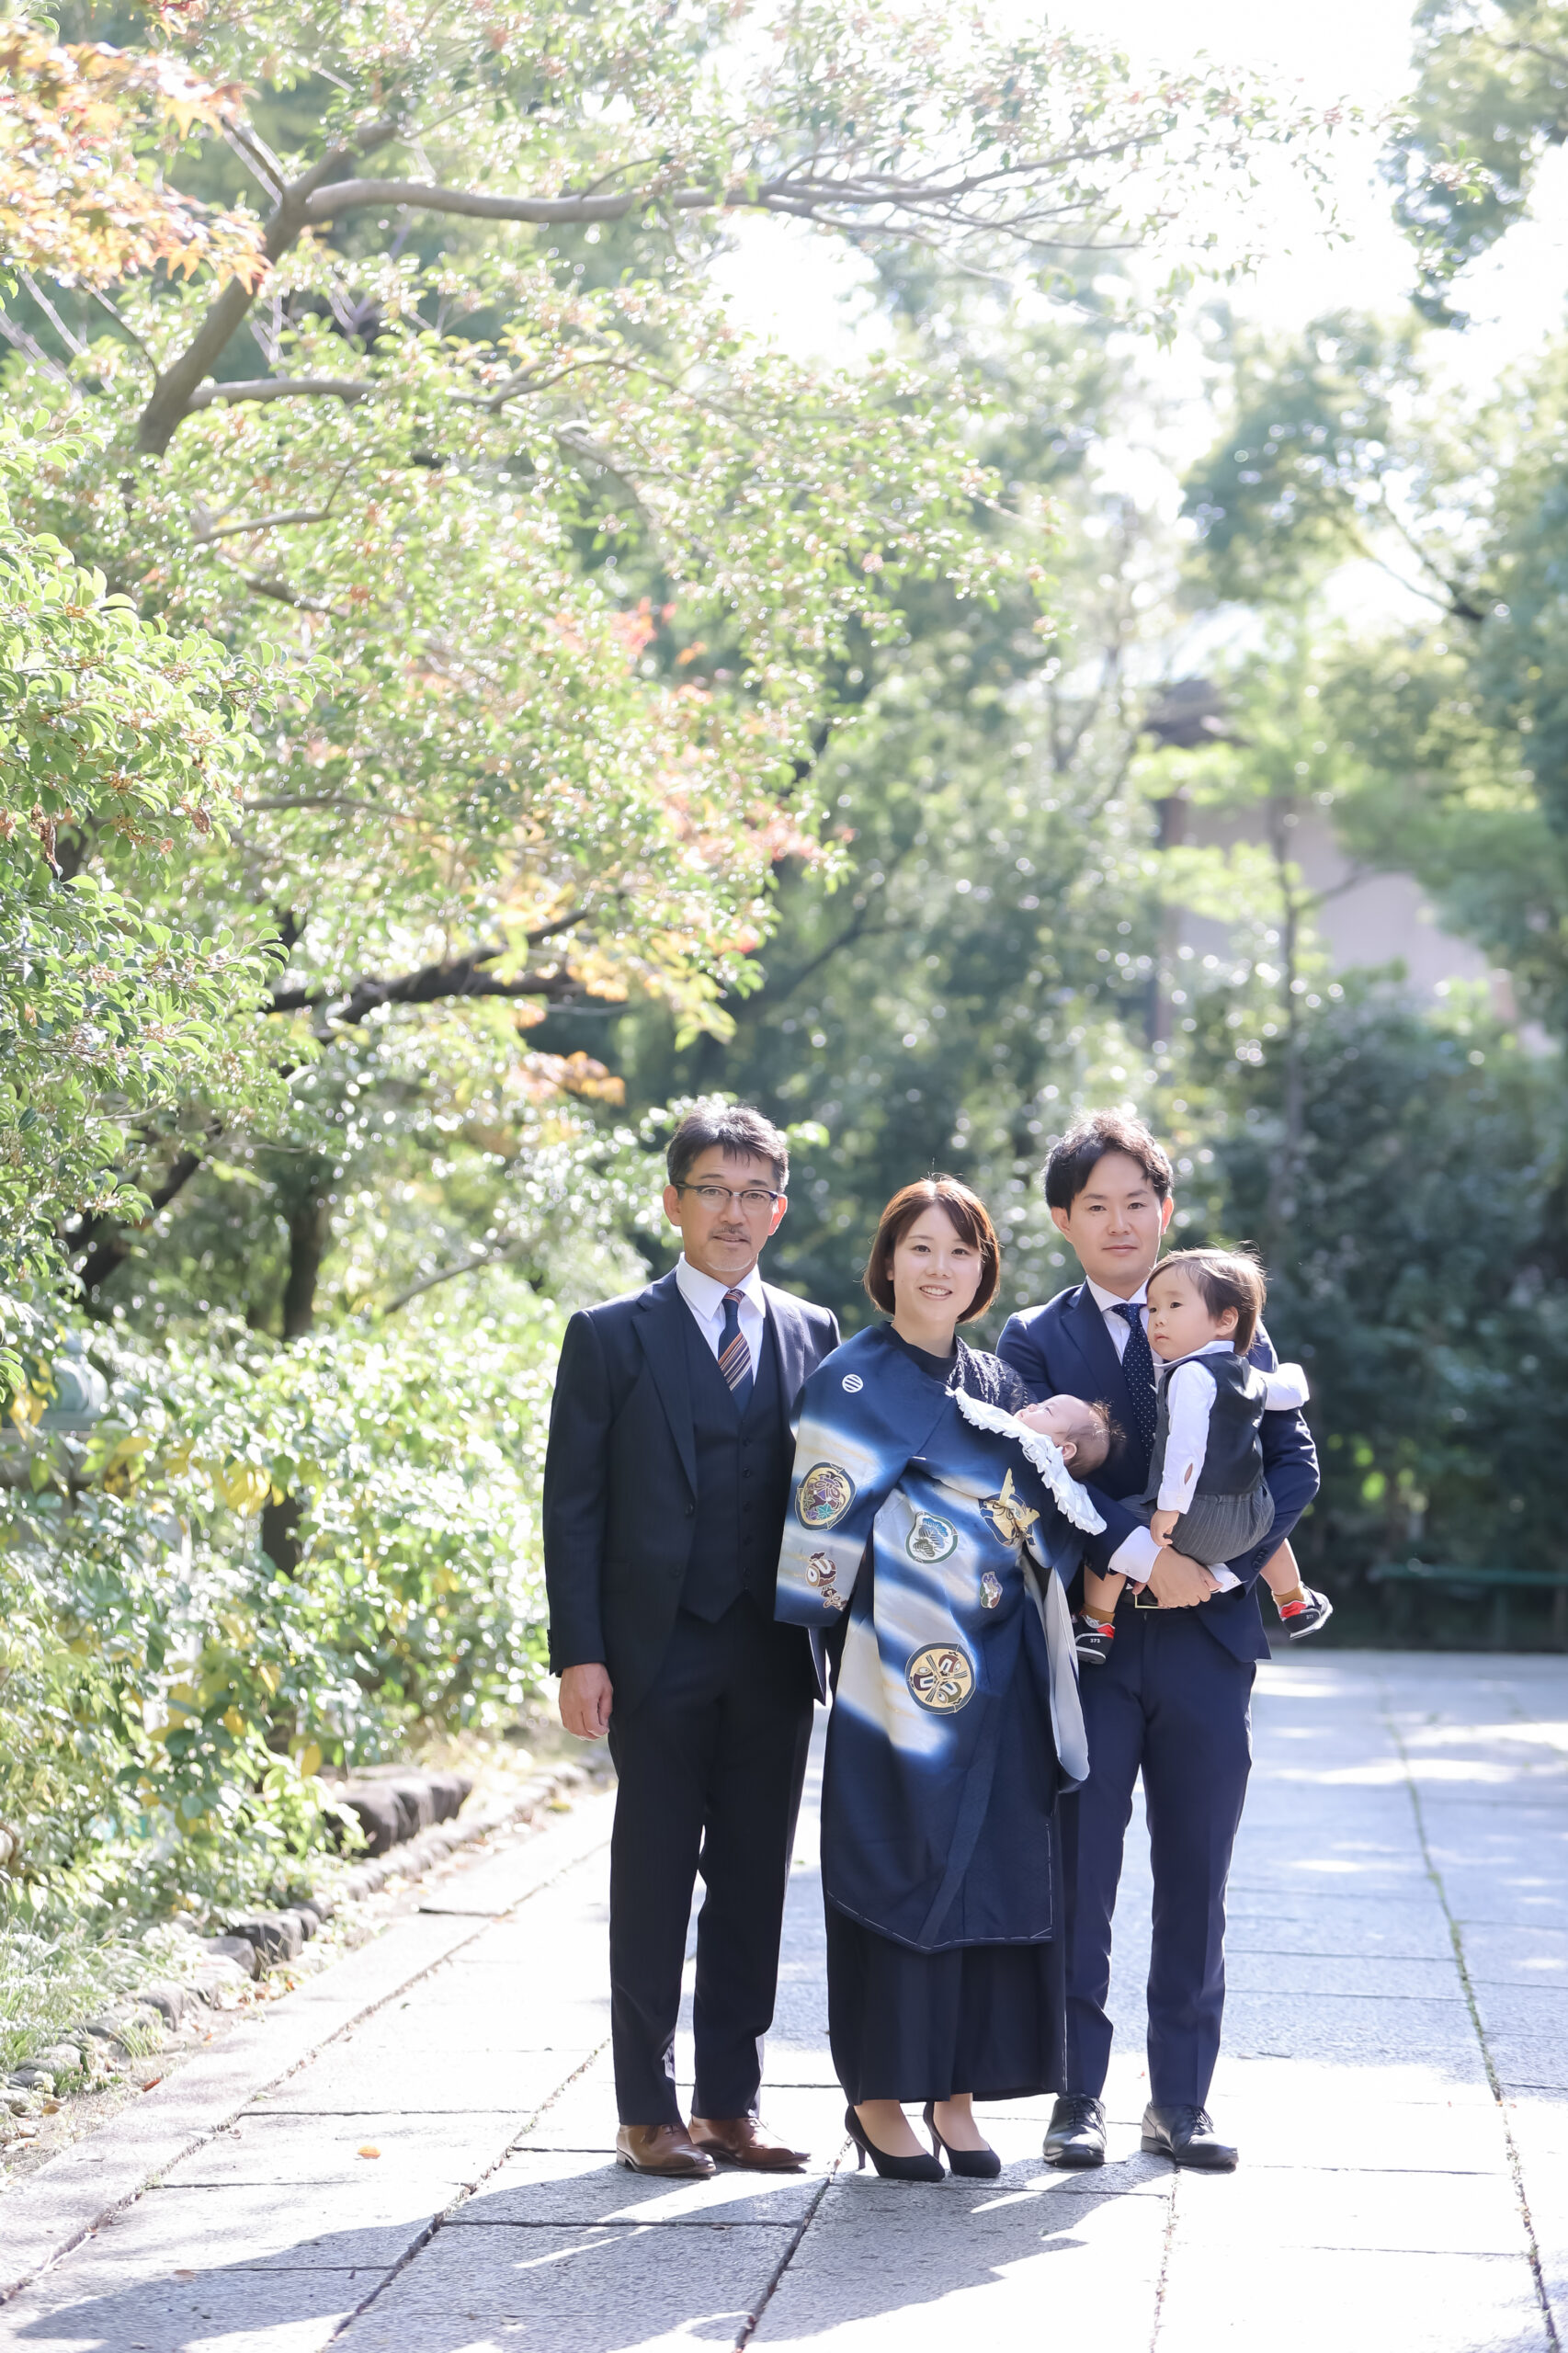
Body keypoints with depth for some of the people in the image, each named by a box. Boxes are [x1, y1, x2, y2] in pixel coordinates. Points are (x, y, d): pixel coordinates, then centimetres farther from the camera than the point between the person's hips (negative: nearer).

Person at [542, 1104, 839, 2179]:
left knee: (754, 1884, 8)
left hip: (775, 1656, 3)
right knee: (654, 1883, 3)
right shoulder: (611, 1336, 0)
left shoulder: (815, 1335, 10)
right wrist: (579, 1655, -9)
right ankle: (649, 2111, 10)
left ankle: (731, 2104, 16)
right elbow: (573, 1504, -2)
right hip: (659, 1652, -3)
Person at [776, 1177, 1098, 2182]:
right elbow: (826, 1522, -8)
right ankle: (879, 2094, 7)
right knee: (899, 1864, -2)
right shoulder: (855, 1382, -3)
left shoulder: (999, 1386, 15)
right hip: (904, 1669, -6)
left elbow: (1040, 1520, 18)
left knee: (995, 1869, 5)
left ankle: (958, 2088, 13)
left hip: (998, 1679, 6)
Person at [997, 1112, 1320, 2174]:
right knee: (1078, 1877, 2)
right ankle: (1079, 2096, 11)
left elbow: (1295, 1463, 3)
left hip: (1207, 1637, 2)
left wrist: (1227, 1564, -12)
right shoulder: (1035, 1341, 3)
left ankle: (1183, 2097, 16)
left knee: (1196, 1882, 7)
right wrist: (1141, 1555, -21)